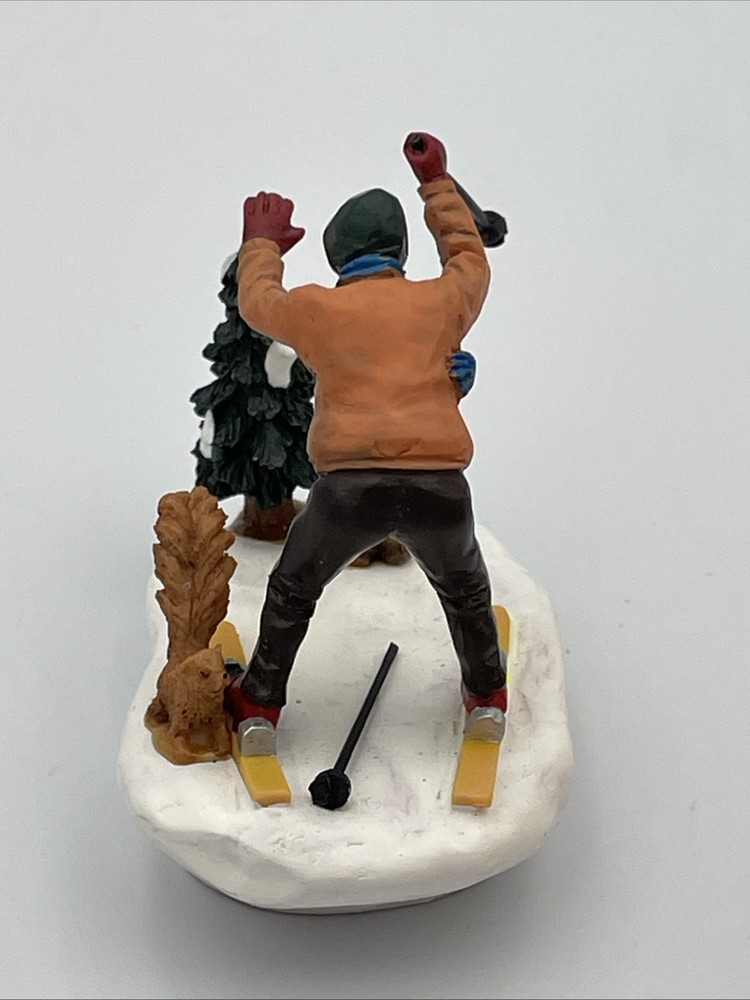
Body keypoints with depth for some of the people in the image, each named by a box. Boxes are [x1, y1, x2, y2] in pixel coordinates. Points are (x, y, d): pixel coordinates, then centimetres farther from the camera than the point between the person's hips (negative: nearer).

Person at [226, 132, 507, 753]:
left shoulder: (319, 309, 7)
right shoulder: (444, 301, 11)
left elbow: (257, 301, 28)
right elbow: (470, 258, 33)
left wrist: (263, 246, 46)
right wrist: (437, 183, 42)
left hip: (350, 485, -1)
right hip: (440, 486, 1)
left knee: (292, 592, 24)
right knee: (464, 591, 30)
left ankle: (259, 707, 32)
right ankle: (487, 697, 43)